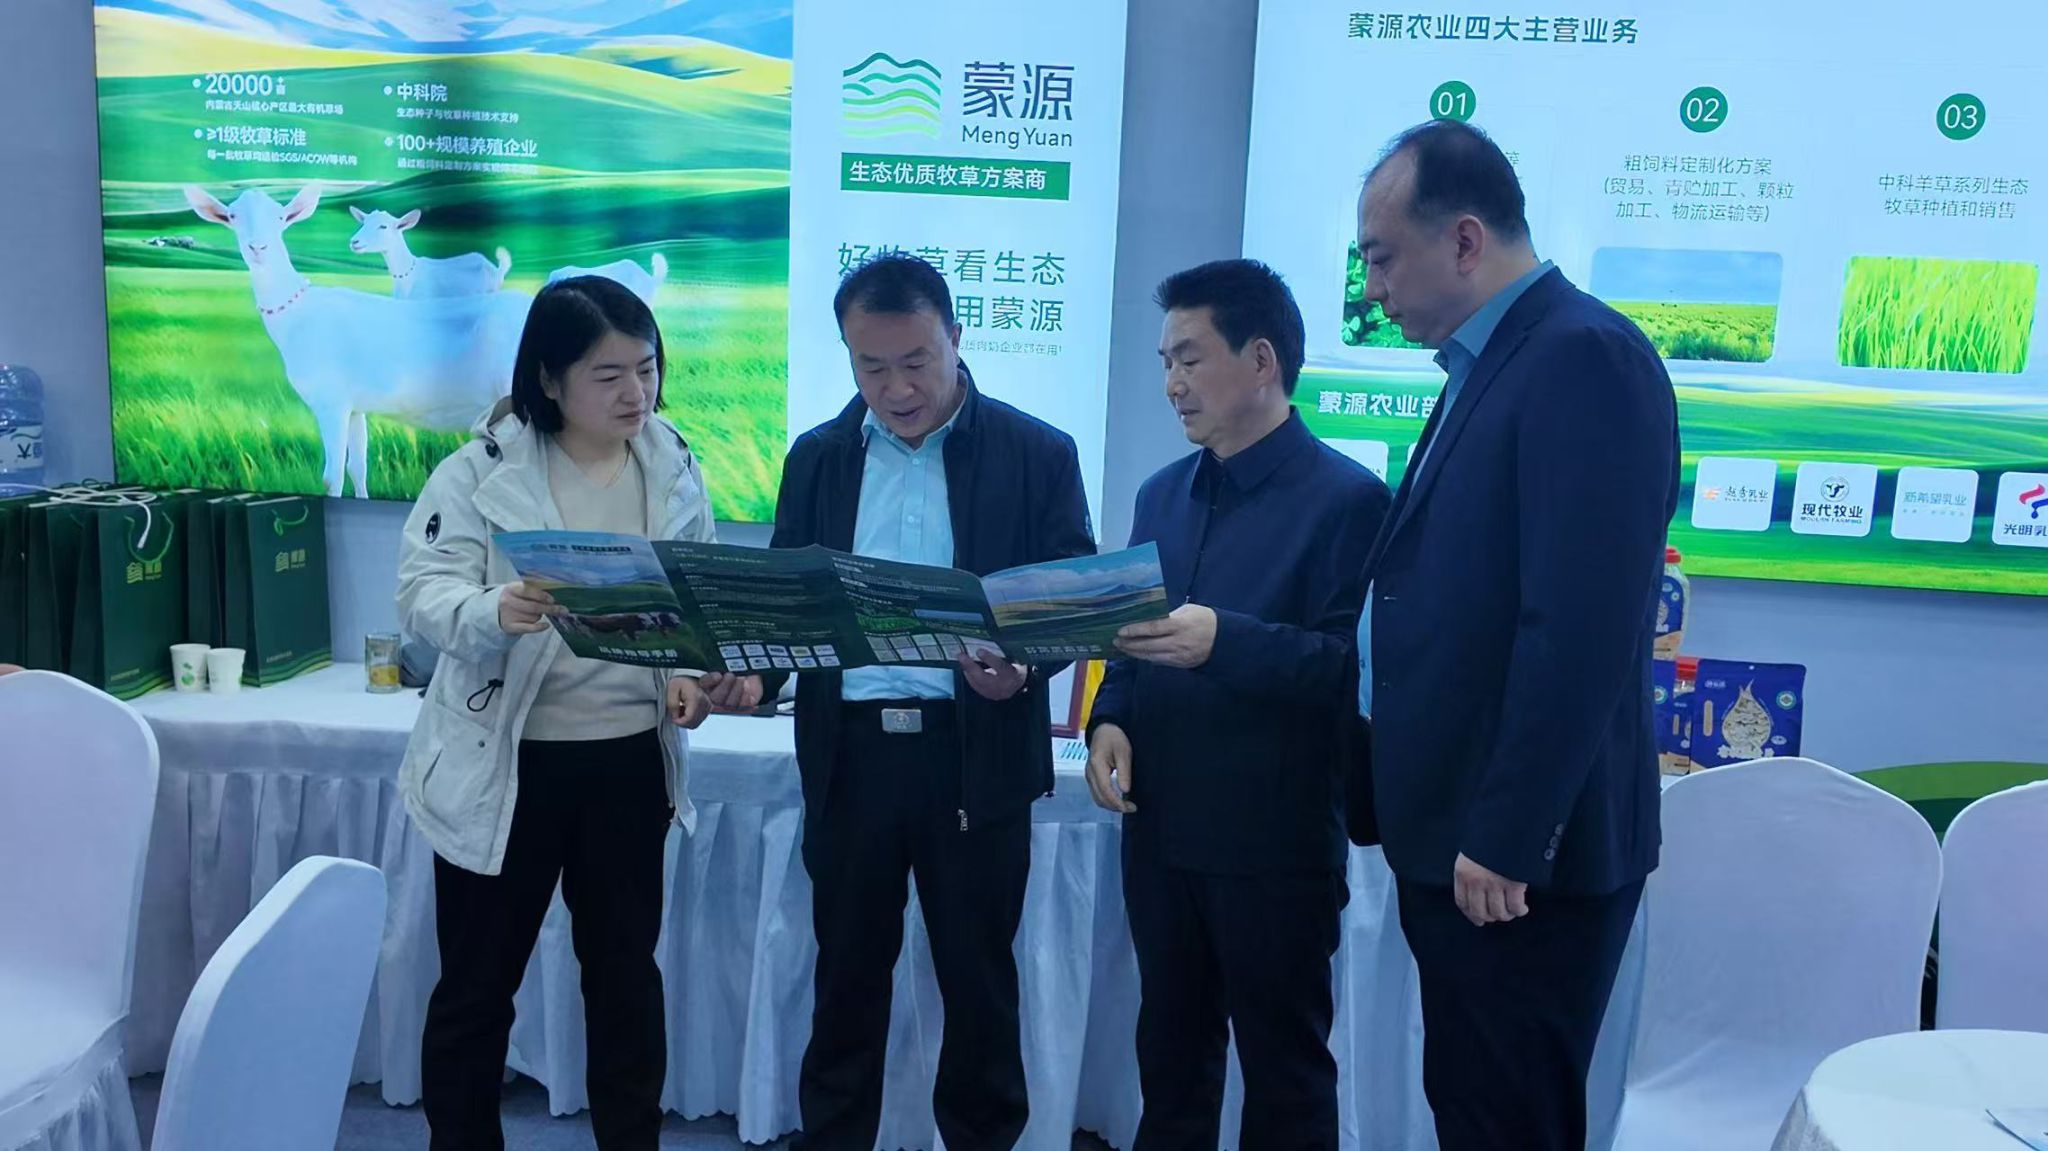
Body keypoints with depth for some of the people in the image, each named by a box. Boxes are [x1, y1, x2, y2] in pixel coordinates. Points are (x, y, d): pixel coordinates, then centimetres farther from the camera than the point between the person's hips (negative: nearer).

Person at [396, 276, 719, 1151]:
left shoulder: (675, 470, 3)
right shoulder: (481, 468, -9)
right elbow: (422, 593, -14)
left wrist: (692, 674, -9)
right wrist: (494, 611, -35)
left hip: (630, 758, 4)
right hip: (504, 761, -3)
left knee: (626, 968, 17)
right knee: (478, 980, 9)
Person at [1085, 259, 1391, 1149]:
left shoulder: (1348, 498, -10)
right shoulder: (1162, 494, 12)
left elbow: (1357, 665, -16)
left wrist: (1224, 641, -27)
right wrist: (1109, 719, -3)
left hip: (1276, 842, -6)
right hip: (1159, 831, 6)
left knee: (1285, 1068, 10)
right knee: (1170, 1053, 18)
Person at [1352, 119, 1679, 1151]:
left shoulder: (1584, 357, -16)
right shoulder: (1491, 364, 15)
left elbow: (1582, 629, -24)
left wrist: (1504, 841, -22)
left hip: (1520, 857, -9)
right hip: (1454, 835, 9)